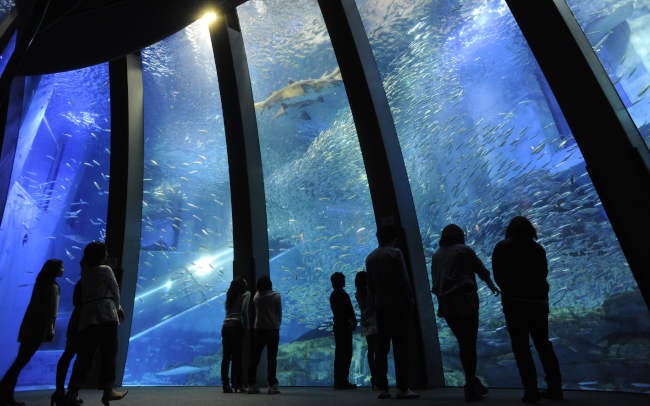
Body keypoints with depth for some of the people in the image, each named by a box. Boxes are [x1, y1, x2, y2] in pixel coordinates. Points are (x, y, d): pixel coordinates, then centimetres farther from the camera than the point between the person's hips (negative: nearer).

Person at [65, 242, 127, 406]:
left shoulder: (84, 271, 15)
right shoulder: (106, 270, 0)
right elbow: (115, 291, 2)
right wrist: (117, 307, 17)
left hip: (86, 317, 5)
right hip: (106, 315, -5)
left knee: (84, 356, 7)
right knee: (108, 353, -1)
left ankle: (72, 393, 1)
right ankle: (108, 391, -1)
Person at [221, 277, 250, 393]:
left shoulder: (230, 295, 21)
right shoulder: (246, 294, 4)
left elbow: (227, 310, 15)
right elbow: (244, 311, -7)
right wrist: (247, 326, -1)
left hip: (225, 326, 5)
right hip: (237, 325, -5)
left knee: (226, 356, 5)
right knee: (236, 356, -2)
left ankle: (225, 385, 6)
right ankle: (236, 384, 0)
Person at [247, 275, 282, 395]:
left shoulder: (256, 297, 6)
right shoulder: (276, 296, -2)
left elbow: (256, 313, 10)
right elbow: (279, 313, 1)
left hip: (258, 329, 3)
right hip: (273, 329, -3)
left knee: (255, 358, 10)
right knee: (272, 358, -1)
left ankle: (251, 385, 12)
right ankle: (272, 385, -4)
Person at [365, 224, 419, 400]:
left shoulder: (370, 257, 12)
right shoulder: (395, 253, -5)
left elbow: (370, 284, 12)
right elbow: (404, 280, -9)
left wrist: (373, 304, 14)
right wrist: (410, 300, -2)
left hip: (380, 306, 5)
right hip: (398, 304, -5)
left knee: (382, 347, 7)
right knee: (401, 346, -2)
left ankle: (382, 387, 9)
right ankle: (402, 388, -2)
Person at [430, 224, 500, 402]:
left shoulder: (436, 256, 10)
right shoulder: (464, 250, -2)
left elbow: (435, 282, 11)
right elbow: (481, 270, 8)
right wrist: (492, 286, 24)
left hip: (446, 305, 5)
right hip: (465, 301, -5)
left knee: (463, 343, 17)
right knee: (469, 343, 1)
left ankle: (472, 382, 25)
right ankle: (471, 387, 3)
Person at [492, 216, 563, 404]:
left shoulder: (502, 248, -2)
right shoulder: (538, 249, 7)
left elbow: (498, 276, -2)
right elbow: (544, 273, 11)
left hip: (514, 302, -4)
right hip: (539, 301, 4)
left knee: (521, 348, 2)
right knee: (543, 344, 16)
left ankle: (531, 390, 0)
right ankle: (555, 388, 17)